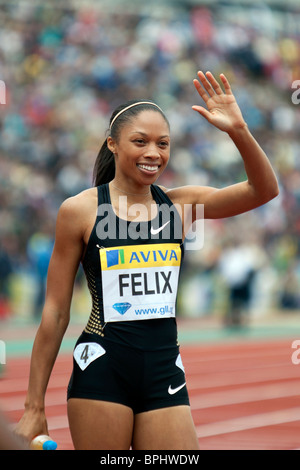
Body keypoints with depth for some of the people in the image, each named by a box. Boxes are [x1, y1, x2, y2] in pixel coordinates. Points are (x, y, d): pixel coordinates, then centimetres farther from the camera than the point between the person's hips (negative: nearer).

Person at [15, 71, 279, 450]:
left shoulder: (181, 204, 8)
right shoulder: (80, 210, -2)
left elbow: (263, 190, -2)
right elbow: (55, 312, 0)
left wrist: (238, 131, -18)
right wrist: (34, 408, -1)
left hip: (164, 373, 3)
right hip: (102, 372, -3)